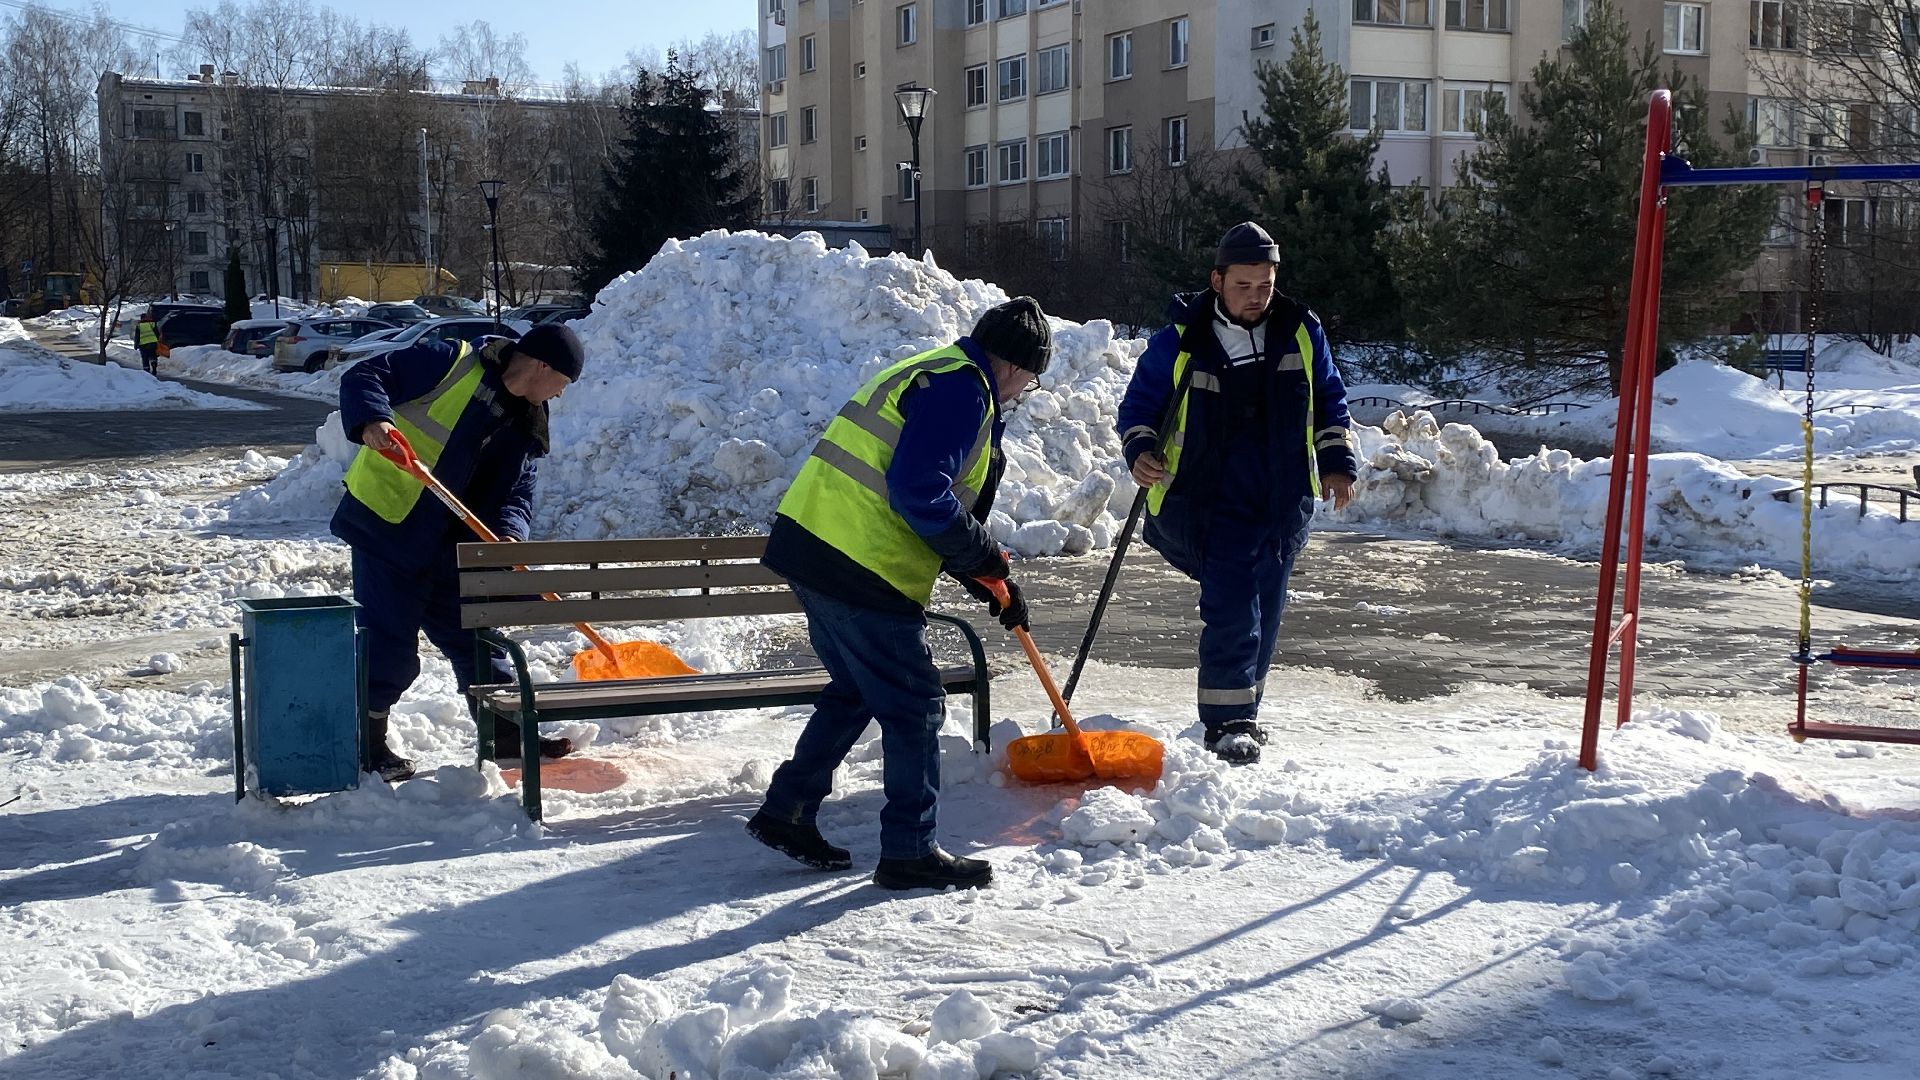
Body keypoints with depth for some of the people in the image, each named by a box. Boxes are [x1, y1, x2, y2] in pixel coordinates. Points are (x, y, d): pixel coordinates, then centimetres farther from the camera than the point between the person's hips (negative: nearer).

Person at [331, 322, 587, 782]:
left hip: (447, 549, 7)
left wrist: (508, 533, -15)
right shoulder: (449, 364, -13)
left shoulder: (526, 427, 9)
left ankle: (506, 730, 27)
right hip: (385, 525, -7)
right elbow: (363, 377, -15)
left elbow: (517, 493, 6)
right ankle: (365, 742, 12)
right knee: (389, 641, -5)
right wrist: (371, 420, -35)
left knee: (473, 635, 14)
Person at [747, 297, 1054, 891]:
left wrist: (988, 582, 23)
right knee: (914, 706, 1)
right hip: (862, 572, -10)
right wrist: (985, 559, -10)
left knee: (854, 692, 23)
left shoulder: (931, 374, 23)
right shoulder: (963, 389, -11)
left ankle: (786, 812, 27)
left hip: (812, 551, 10)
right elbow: (919, 492, -22)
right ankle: (909, 852, 8)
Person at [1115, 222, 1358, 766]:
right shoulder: (1179, 342, -7)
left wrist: (1337, 463, 6)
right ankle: (1226, 723, -6)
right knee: (1230, 611, -14)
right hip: (1212, 501, -4)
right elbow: (1139, 404, 3)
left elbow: (1330, 402, 16)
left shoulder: (1301, 334, 3)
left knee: (1263, 614, 12)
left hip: (1284, 501, 4)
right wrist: (1140, 450, -16)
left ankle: (1240, 711, 27)